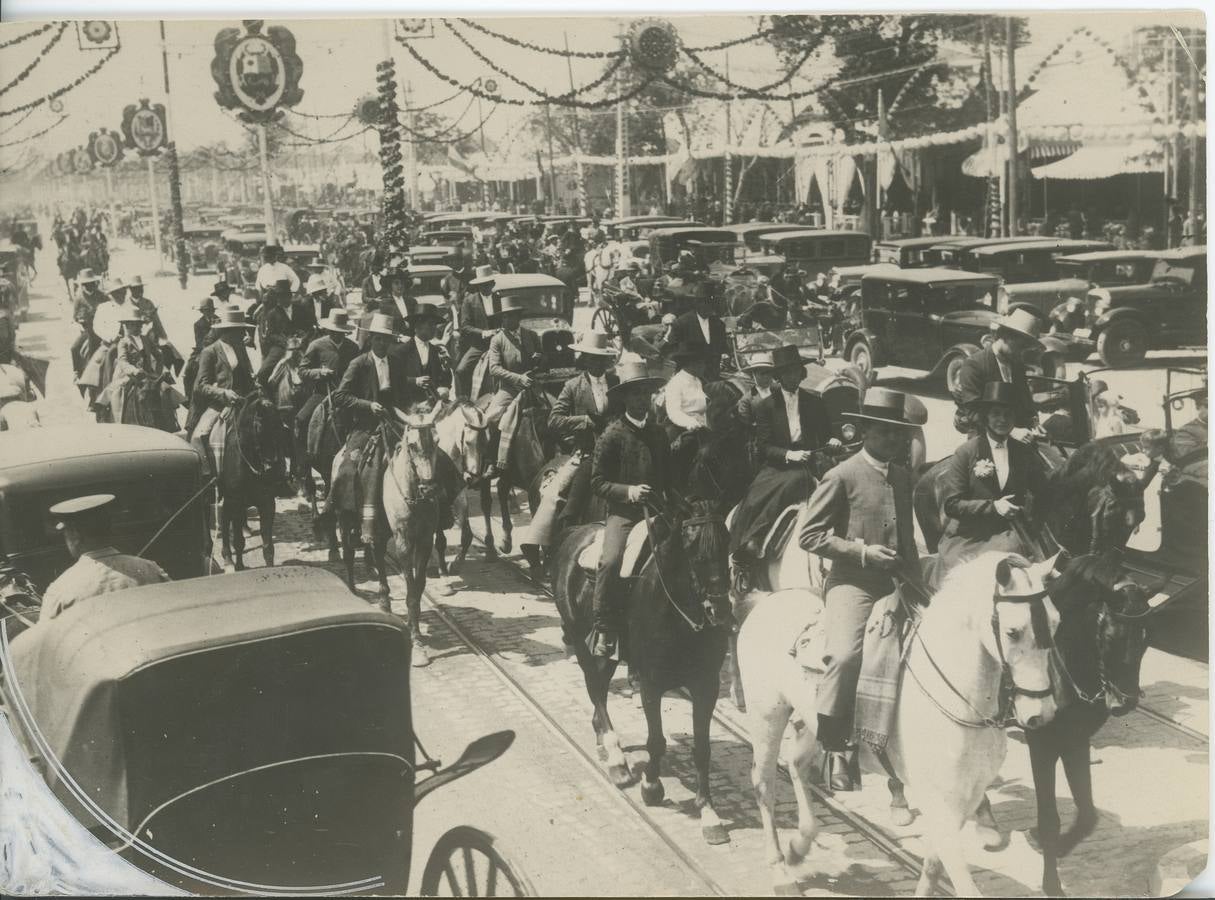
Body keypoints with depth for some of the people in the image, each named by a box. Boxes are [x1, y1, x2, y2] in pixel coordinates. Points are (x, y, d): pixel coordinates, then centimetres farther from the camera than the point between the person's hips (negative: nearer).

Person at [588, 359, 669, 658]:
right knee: (610, 561, -27)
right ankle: (602, 630, -15)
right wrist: (628, 490, -15)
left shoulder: (658, 432, 16)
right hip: (622, 512, -4)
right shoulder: (612, 435, 0)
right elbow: (597, 482, -1)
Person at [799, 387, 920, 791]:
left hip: (892, 587, 7)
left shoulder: (904, 479, 15)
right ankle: (833, 745, -10)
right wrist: (862, 551, -15)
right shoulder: (843, 476, -5)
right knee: (845, 654, -26)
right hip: (851, 584, -7)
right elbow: (809, 535, -8)